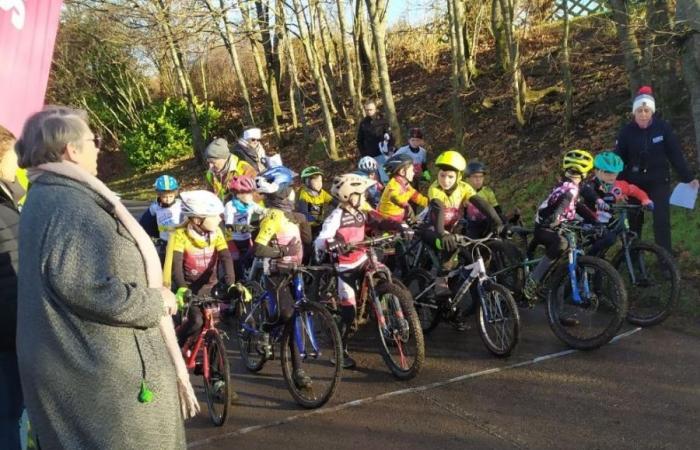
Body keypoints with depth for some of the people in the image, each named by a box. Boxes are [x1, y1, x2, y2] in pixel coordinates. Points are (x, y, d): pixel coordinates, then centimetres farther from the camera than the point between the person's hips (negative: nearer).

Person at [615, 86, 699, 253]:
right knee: (634, 222, 6)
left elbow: (675, 154, -4)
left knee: (662, 221, -7)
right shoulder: (627, 131, -7)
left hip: (659, 182, -1)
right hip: (635, 183, 1)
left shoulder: (662, 127, -8)